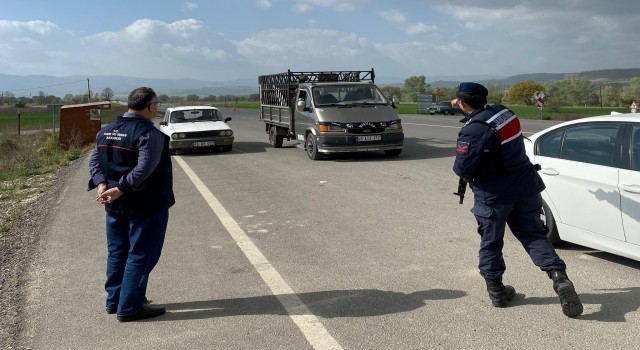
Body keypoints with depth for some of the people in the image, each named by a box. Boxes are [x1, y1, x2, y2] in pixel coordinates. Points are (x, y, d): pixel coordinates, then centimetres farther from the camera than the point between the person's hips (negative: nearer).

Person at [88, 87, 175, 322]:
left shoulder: (107, 131, 10)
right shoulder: (149, 133, -17)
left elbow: (95, 160, 7)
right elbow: (144, 168, -26)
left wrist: (102, 184, -5)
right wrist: (120, 189, -21)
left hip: (115, 204, 8)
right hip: (145, 204, -8)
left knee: (117, 252, 18)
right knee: (141, 256, 1)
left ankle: (114, 300, 28)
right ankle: (129, 307, 6)